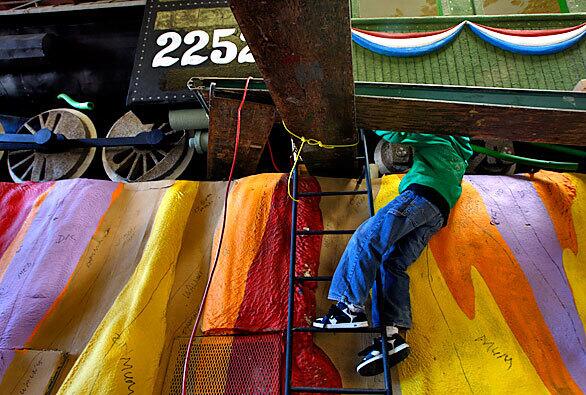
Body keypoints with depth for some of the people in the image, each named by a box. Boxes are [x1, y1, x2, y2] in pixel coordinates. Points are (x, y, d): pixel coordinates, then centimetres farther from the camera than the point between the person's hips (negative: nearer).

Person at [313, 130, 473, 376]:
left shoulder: (437, 135, 17)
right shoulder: (459, 152, 40)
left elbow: (396, 134, 7)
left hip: (422, 193, -8)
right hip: (440, 212, 8)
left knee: (366, 238, -20)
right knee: (392, 264, -4)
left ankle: (351, 307, -30)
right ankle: (394, 334, -19)